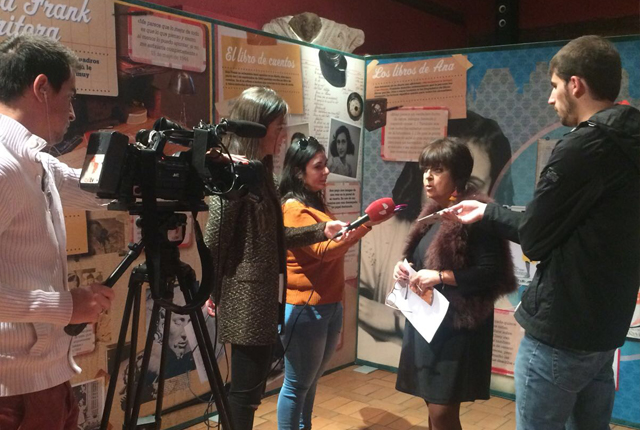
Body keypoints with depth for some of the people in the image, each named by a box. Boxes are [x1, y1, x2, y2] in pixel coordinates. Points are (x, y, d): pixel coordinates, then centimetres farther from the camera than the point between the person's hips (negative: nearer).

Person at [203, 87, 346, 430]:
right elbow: (213, 240, -15)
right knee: (246, 388, 3)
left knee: (250, 387, 17)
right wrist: (211, 292, -7)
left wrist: (321, 230, 9)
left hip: (262, 295, 9)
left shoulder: (260, 173, 11)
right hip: (245, 297, -9)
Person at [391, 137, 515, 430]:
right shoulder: (432, 211, 12)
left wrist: (440, 276, -23)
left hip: (457, 324, -8)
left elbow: (491, 273, -20)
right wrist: (405, 267, 2)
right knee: (434, 406, 16)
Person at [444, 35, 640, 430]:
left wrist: (488, 212, 6)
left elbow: (535, 239, -15)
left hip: (559, 331, -9)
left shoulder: (584, 147, -19)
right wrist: (488, 214, 15)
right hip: (604, 327, 9)